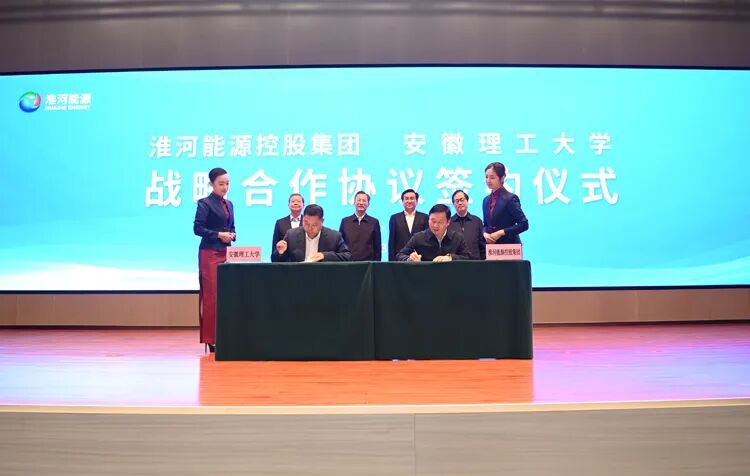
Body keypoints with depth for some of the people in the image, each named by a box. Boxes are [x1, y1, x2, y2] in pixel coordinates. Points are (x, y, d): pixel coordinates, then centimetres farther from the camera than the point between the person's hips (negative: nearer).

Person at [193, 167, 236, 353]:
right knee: (211, 296, -5)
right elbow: (197, 228, -11)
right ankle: (210, 339, 3)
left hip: (226, 253, 7)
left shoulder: (229, 204, 16)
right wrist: (218, 235, -15)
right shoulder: (205, 203, -5)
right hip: (210, 253, -7)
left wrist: (232, 235, 1)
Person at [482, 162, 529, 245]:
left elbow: (524, 224, -11)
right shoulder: (486, 200, 13)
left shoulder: (510, 198, -7)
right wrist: (485, 234, -3)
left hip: (509, 245, -6)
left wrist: (500, 233, -15)